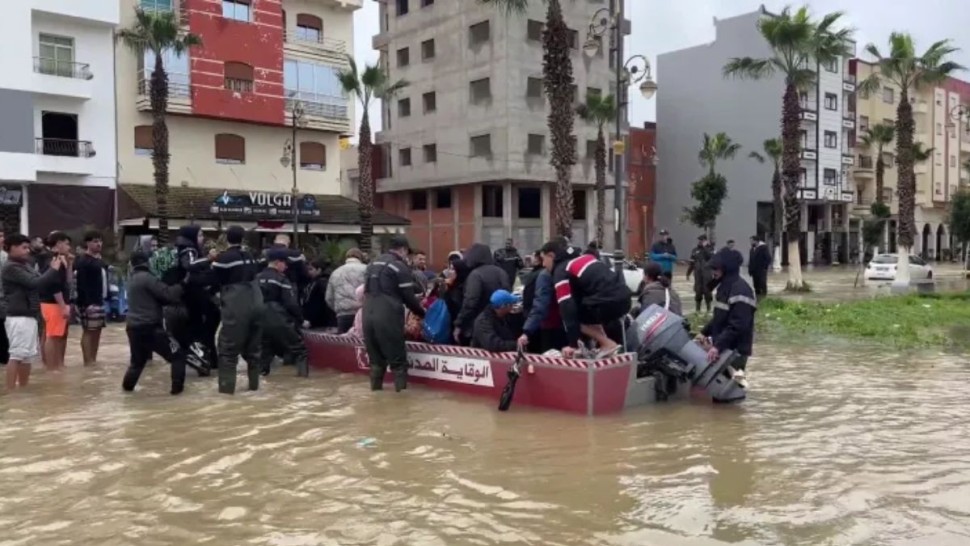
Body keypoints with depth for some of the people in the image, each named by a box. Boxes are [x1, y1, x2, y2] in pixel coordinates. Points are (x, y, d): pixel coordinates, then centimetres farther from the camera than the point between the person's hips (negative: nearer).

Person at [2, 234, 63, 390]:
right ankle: (11, 392, -8)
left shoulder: (26, 265, 16)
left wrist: (55, 267, 1)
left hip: (29, 316, 9)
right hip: (18, 317, -9)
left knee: (27, 355, 14)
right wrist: (54, 269, -10)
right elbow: (34, 283, -20)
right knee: (17, 355, -9)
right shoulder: (11, 267, -11)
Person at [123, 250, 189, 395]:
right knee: (178, 355, 3)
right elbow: (168, 294, -17)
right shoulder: (147, 278, -11)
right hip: (150, 327, -8)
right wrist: (183, 283, -4)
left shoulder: (132, 279, 16)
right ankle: (177, 386, 0)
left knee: (137, 360, 28)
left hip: (133, 327, 8)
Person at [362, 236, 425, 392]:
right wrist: (422, 313, 10)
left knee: (376, 359, 15)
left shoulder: (373, 264, 18)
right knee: (398, 360, 1)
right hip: (388, 318, -7)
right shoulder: (400, 267, -4)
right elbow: (408, 297, -4)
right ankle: (401, 391, 0)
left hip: (368, 316, 7)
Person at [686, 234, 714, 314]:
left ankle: (708, 309, 8)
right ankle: (697, 309, 14)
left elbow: (711, 257, -19)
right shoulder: (695, 250, 9)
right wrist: (688, 273, 13)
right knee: (698, 291, 4)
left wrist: (705, 247, -17)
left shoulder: (709, 249, 2)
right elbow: (692, 262, 13)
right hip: (698, 273, 2)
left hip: (707, 274, -2)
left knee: (707, 291, -3)